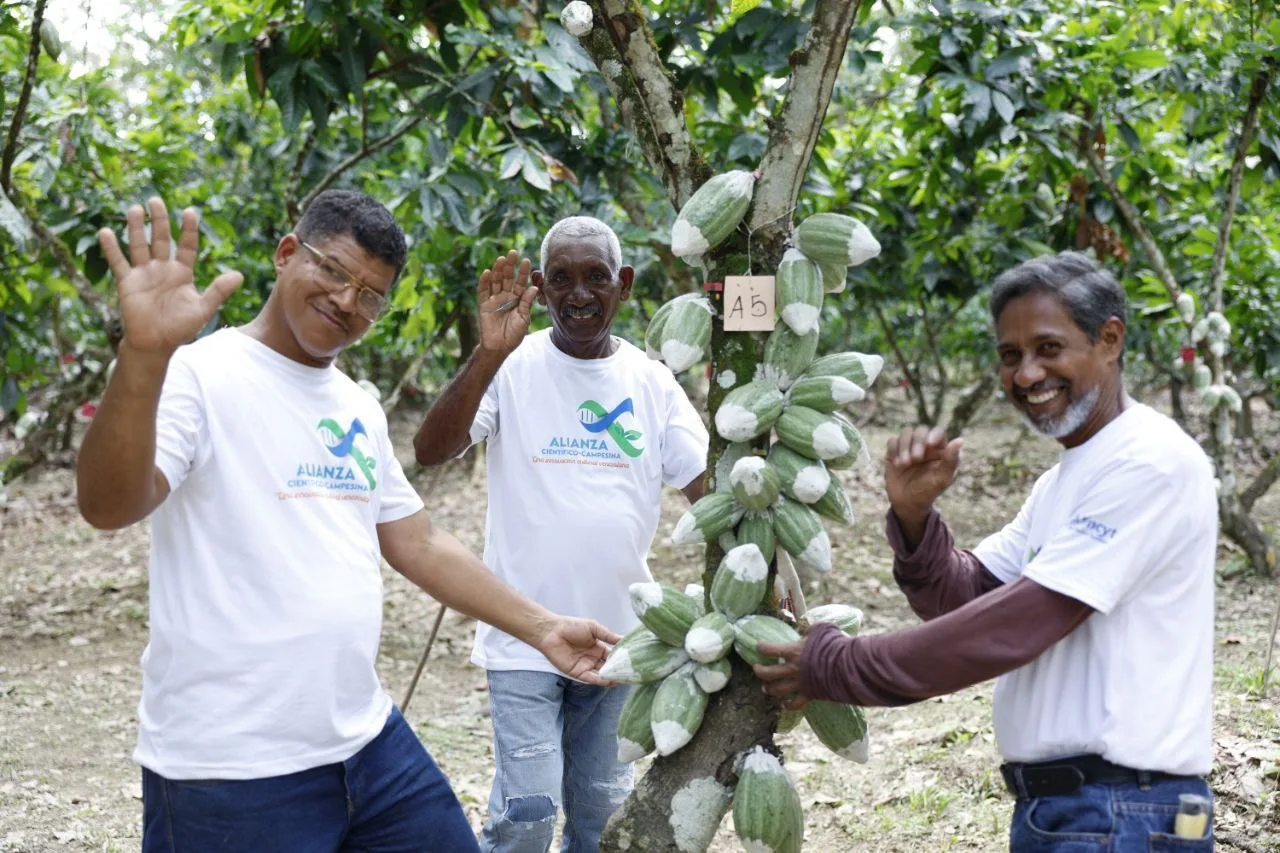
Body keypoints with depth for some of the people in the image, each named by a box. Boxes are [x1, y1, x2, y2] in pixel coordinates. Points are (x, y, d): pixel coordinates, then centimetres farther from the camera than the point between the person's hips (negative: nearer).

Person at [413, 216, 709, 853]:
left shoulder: (652, 383, 3)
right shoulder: (512, 368, -7)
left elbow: (711, 487, 0)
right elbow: (430, 451, -21)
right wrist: (488, 354, -33)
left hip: (618, 637, 4)